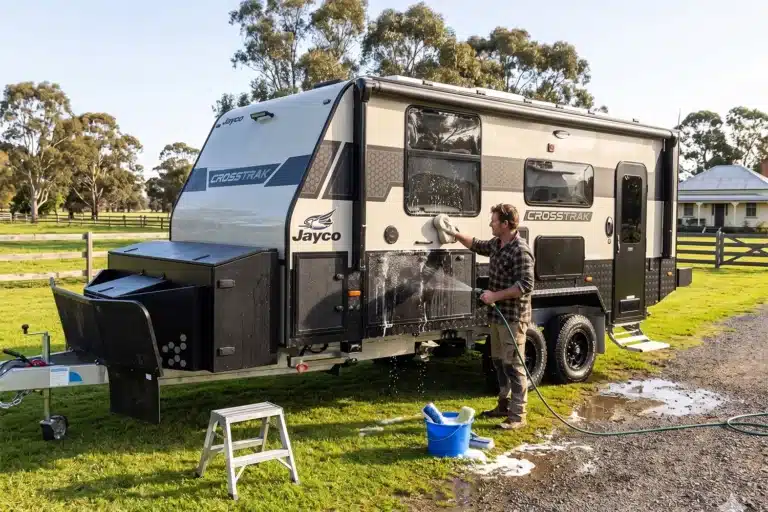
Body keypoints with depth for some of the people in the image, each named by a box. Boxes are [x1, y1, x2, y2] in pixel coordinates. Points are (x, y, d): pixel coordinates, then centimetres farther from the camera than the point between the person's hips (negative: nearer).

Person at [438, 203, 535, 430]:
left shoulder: (521, 250, -20)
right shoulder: (496, 244, 9)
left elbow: (526, 285, -25)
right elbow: (477, 246, 30)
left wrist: (495, 296, -24)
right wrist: (455, 234, 23)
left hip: (513, 317, -10)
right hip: (497, 315, 10)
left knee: (513, 365, -5)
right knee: (499, 362, 18)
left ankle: (518, 415, 2)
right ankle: (504, 405, 31)